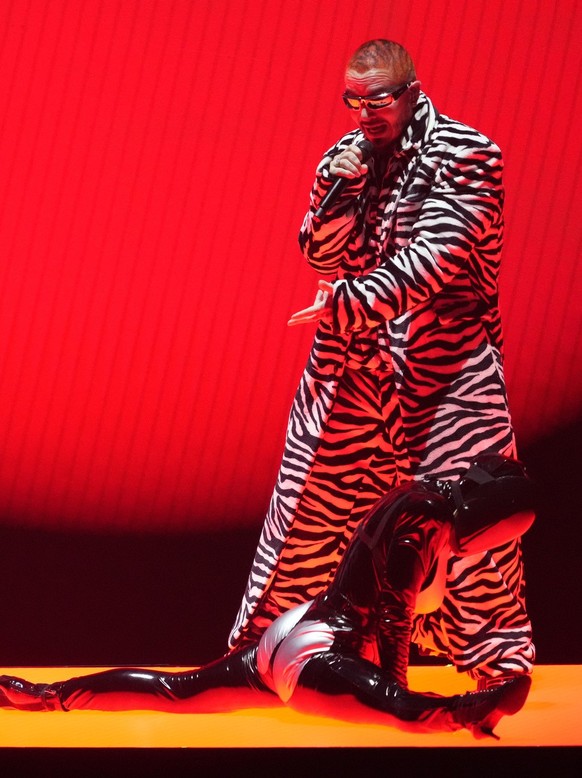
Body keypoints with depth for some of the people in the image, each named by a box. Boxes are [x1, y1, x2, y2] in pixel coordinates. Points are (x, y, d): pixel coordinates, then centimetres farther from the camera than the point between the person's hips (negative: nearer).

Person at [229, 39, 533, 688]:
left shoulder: (466, 156, -10)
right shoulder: (346, 157, 7)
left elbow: (436, 257, -18)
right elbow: (319, 255, 9)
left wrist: (350, 301, -21)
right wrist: (341, 195, -9)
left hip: (442, 363, -4)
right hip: (351, 364, 4)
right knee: (312, 496, 7)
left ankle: (501, 657, 11)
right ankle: (268, 632, 20)